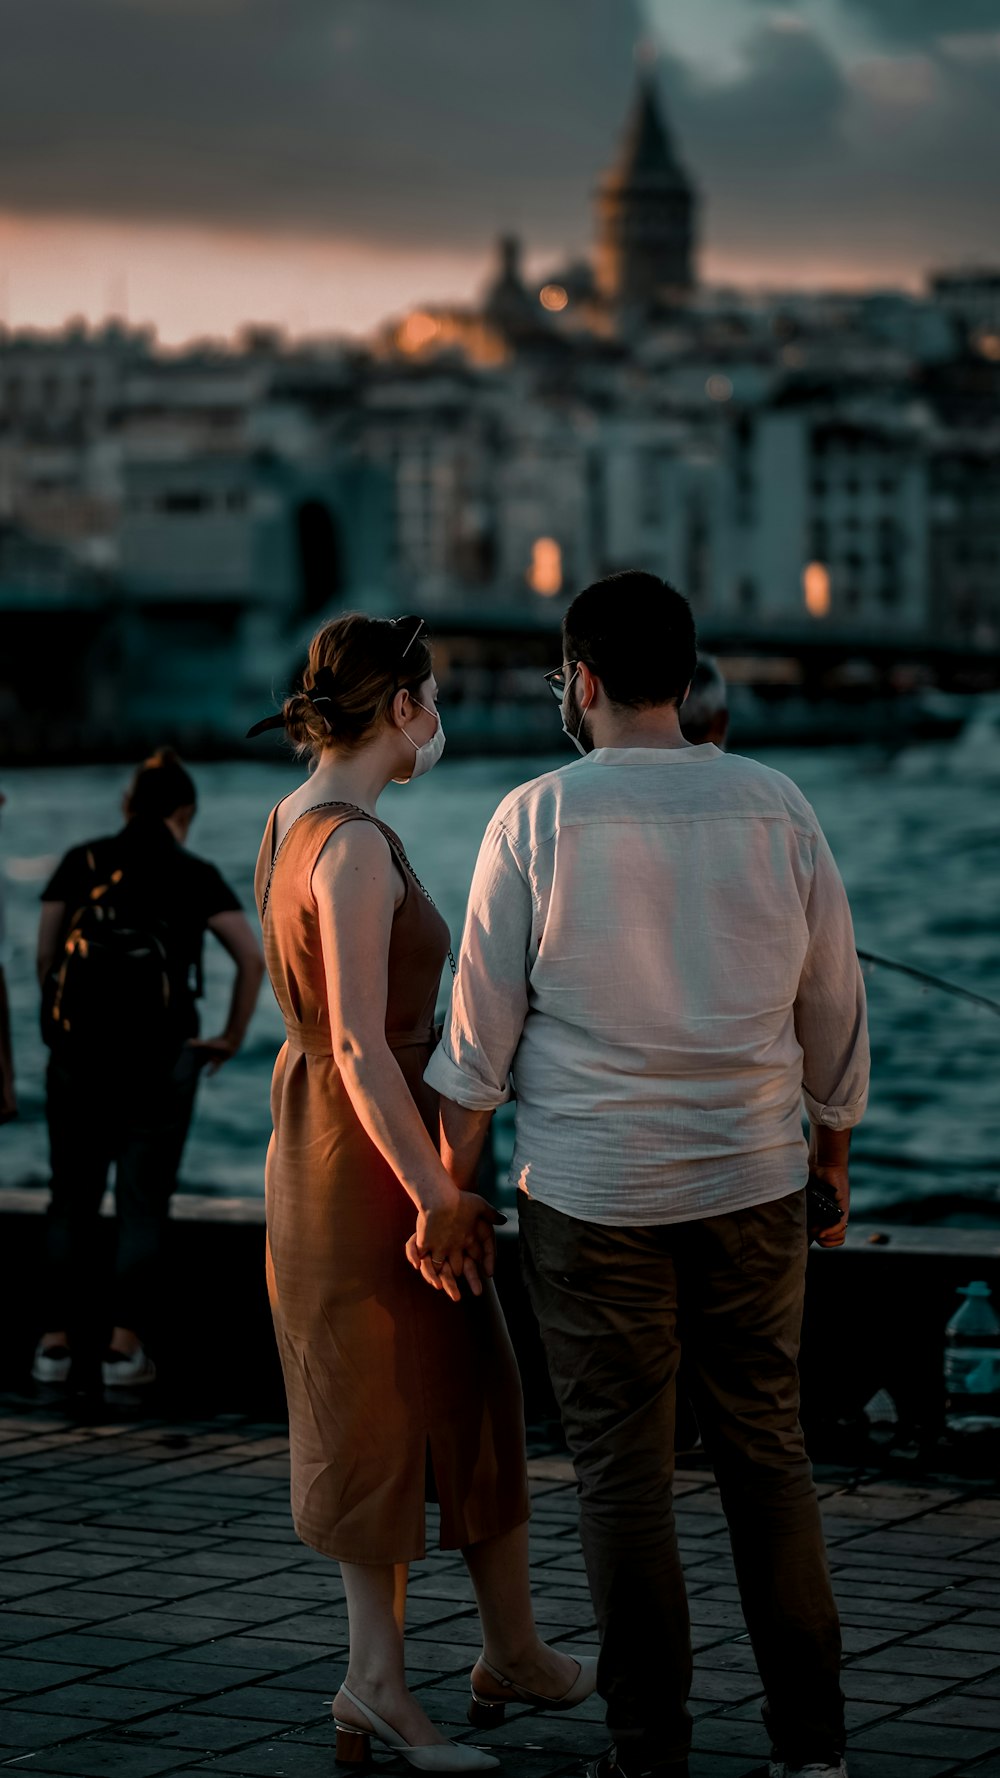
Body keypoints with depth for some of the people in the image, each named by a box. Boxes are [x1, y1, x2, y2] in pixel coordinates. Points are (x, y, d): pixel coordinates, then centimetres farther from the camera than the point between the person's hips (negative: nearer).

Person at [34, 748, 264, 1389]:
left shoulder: (80, 864, 6)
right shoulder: (195, 876, 1)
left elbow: (46, 954, 2)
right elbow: (254, 958, -7)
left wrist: (64, 1024, 12)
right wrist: (232, 1037, 3)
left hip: (77, 1052, 2)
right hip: (160, 1059, -2)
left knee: (71, 1200, 11)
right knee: (143, 1203, 5)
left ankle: (56, 1343, 9)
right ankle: (124, 1347, 1)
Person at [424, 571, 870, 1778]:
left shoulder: (540, 818, -8)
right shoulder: (774, 808, 0)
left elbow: (481, 1027, -4)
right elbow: (833, 1007, 8)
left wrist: (448, 1188, 5)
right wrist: (832, 1156, 21)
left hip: (592, 1192, -3)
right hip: (753, 1181, 3)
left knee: (620, 1466, 5)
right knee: (765, 1448, 12)